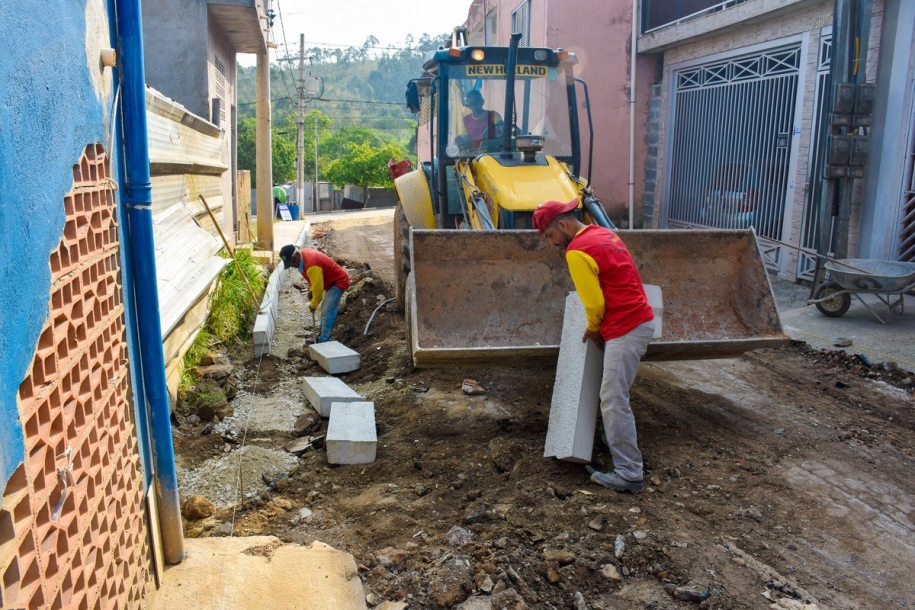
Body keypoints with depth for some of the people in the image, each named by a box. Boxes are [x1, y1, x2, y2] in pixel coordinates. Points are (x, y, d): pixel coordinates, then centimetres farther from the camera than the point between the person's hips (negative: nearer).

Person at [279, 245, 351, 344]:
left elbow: (318, 287, -26)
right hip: (332, 281, 11)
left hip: (339, 281, -11)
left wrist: (313, 305, -12)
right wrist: (311, 291, 11)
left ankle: (324, 342, -8)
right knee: (325, 310, 17)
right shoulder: (303, 254, -4)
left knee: (328, 312, -12)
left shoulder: (311, 265, -34)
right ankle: (322, 337, 27)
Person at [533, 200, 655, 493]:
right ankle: (620, 441, 36)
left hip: (625, 330, -10)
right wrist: (601, 328, 21)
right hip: (639, 321, 10)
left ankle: (629, 473, -2)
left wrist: (592, 330, 5)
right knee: (615, 393, 22)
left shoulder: (577, 251, -16)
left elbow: (595, 303, -15)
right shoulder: (604, 233, 13)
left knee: (613, 401, -6)